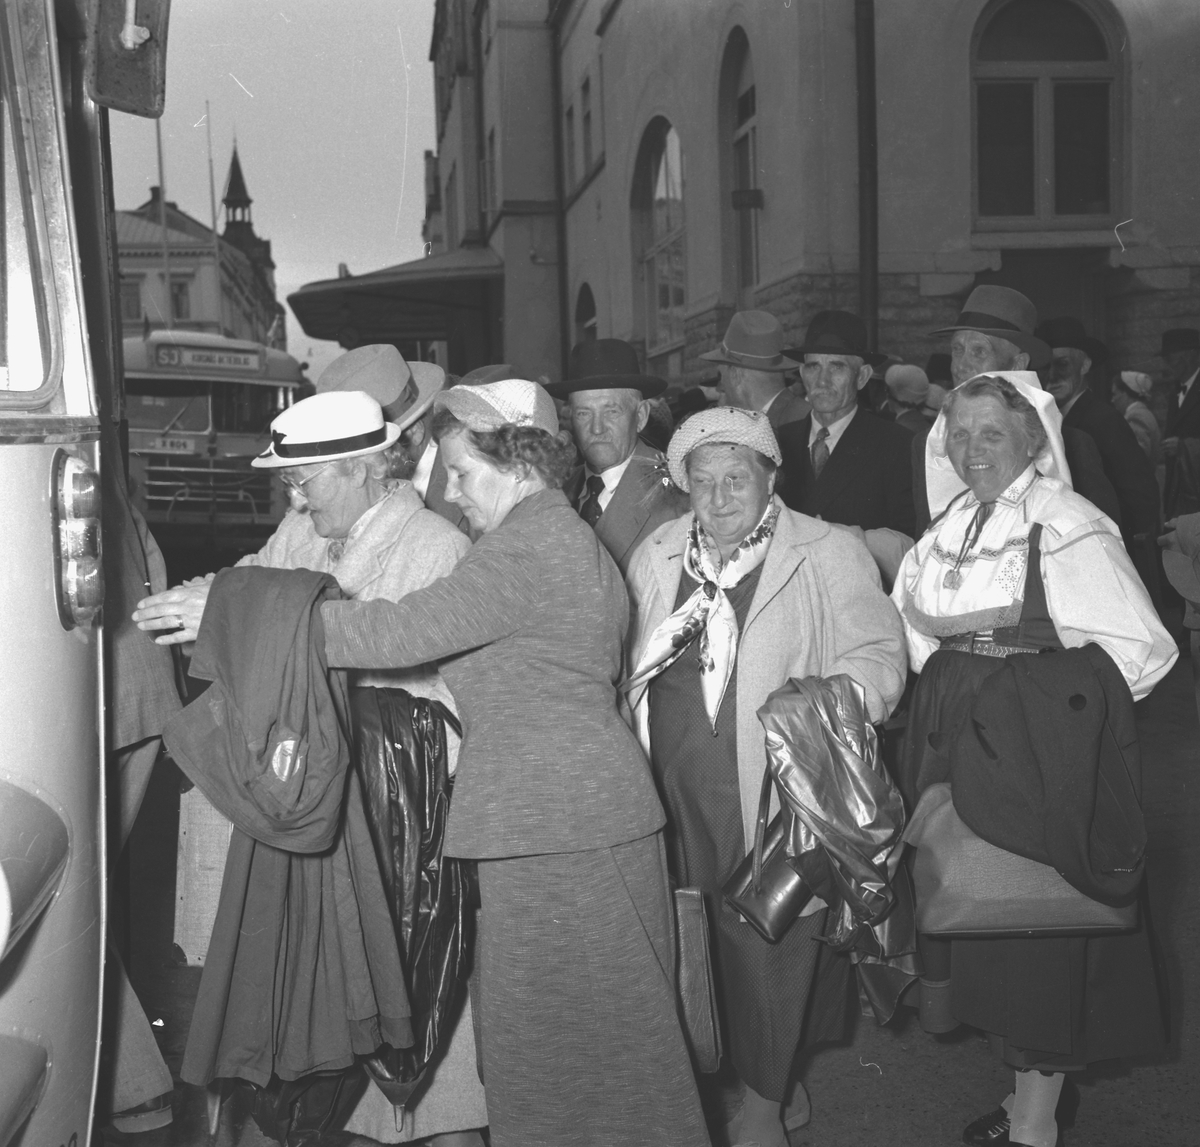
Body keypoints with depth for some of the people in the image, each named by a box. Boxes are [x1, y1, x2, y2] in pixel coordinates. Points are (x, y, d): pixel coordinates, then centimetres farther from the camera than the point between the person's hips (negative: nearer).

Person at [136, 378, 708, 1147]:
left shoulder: (529, 546, -17)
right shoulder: (566, 537, 16)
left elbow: (401, 632, -24)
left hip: (560, 823, -10)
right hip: (583, 812, 10)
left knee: (564, 1027, 2)